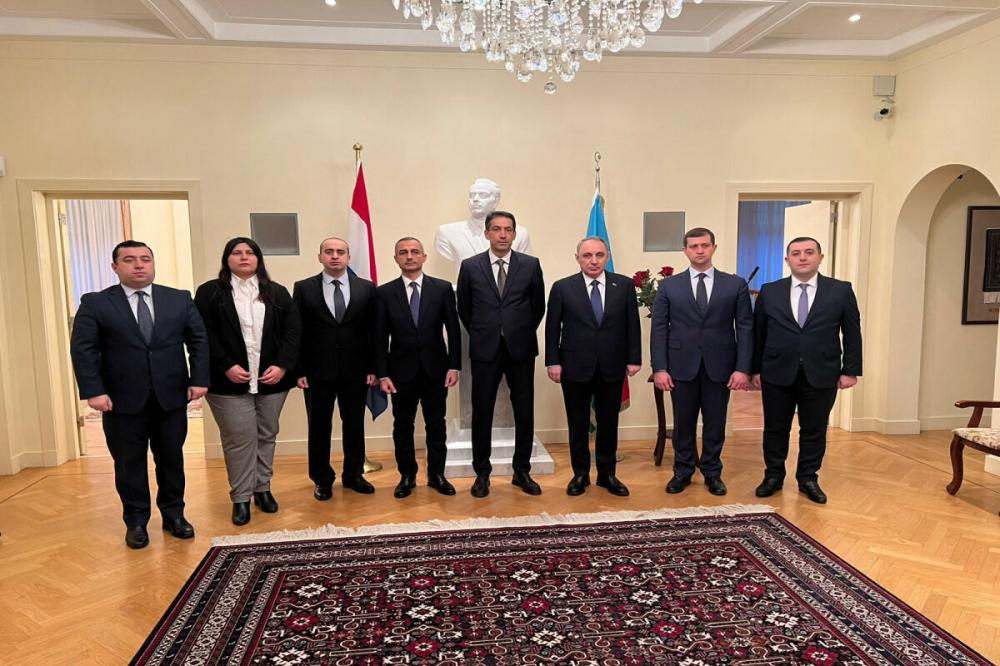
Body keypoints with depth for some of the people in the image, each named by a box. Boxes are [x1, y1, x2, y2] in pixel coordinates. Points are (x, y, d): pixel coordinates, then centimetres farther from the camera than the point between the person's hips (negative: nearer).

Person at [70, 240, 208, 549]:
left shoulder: (180, 299, 5)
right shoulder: (95, 304, 0)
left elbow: (199, 341, 4)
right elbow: (83, 350, -4)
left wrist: (199, 380, -5)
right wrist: (93, 391, -14)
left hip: (172, 397, 1)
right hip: (123, 400, -1)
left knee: (171, 459, 11)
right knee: (129, 463, 9)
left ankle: (174, 515, 27)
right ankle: (136, 521, 24)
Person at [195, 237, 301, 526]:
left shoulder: (277, 293, 9)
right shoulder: (209, 292, 2)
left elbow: (293, 331, 3)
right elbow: (204, 335, -5)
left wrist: (282, 365, -9)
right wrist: (226, 367, -14)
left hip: (272, 379, 3)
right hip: (229, 381, -3)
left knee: (266, 436, 11)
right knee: (239, 439, -1)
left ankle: (263, 488, 25)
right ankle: (240, 497, 11)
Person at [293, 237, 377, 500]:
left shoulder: (366, 288, 3)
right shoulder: (304, 288, 1)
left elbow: (374, 331, 3)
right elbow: (297, 332, 0)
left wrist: (373, 368, -1)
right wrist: (299, 370, -6)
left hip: (355, 371, 1)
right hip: (317, 371, -1)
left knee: (354, 425, 11)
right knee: (319, 427, 8)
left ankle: (353, 474, 27)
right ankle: (323, 479, 24)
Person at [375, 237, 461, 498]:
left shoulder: (443, 288, 0)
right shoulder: (384, 292, 0)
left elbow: (453, 330, 0)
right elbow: (380, 337, 0)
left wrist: (454, 366, -5)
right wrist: (382, 374, -5)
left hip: (435, 369, 0)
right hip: (401, 371, 0)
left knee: (436, 425, 10)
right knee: (402, 427, 10)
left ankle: (436, 474, 24)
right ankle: (407, 476, 25)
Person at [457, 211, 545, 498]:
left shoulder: (530, 265, 1)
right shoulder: (470, 266, 1)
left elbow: (538, 306, 10)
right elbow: (464, 308, 11)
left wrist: (522, 333, 11)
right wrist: (480, 334, 11)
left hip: (521, 349, 1)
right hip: (485, 350, 0)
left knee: (524, 412, 6)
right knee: (482, 413, 5)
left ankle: (522, 471, 21)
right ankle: (482, 474, 18)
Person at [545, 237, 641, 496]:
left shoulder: (624, 285, 1)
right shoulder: (562, 288, -2)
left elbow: (632, 325, 3)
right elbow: (552, 328, -1)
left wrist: (634, 359, -1)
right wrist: (553, 362, -5)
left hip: (612, 368, 1)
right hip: (575, 368, -1)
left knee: (608, 424, 11)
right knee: (578, 425, 10)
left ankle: (607, 474, 26)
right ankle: (580, 474, 25)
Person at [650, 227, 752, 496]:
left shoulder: (736, 284, 3)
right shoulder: (669, 286, 3)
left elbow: (745, 328, 0)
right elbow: (659, 329, 0)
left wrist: (743, 368, -8)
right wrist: (659, 368, -7)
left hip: (719, 366, 0)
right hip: (682, 366, 0)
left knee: (715, 423, 10)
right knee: (683, 423, 10)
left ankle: (712, 472, 27)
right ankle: (683, 471, 26)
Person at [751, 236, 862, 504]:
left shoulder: (841, 291, 1)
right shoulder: (769, 291, 3)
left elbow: (852, 333, 3)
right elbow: (758, 333, 5)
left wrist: (850, 370, -1)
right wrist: (756, 369, 3)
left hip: (821, 376, 0)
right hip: (777, 375, 1)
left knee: (814, 431, 9)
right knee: (775, 429, 10)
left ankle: (808, 479, 25)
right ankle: (773, 476, 25)